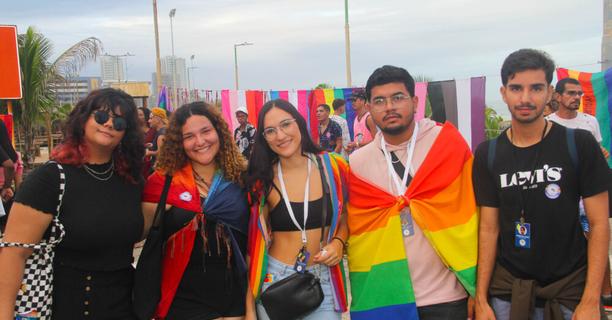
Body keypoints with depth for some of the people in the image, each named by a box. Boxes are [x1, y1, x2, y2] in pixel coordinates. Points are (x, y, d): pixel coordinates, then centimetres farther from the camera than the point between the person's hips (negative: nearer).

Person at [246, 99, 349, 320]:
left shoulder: (332, 167, -5)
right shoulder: (262, 179, -5)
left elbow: (346, 217, 11)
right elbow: (255, 241, 0)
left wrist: (338, 242, -10)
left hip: (325, 281, 1)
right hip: (276, 280, 0)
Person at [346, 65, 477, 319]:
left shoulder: (449, 145, -6)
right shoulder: (357, 162, 1)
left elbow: (470, 215, -5)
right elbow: (355, 232, 6)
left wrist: (478, 288, -6)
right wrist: (357, 294, 4)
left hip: (446, 295, -2)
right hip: (383, 298, 2)